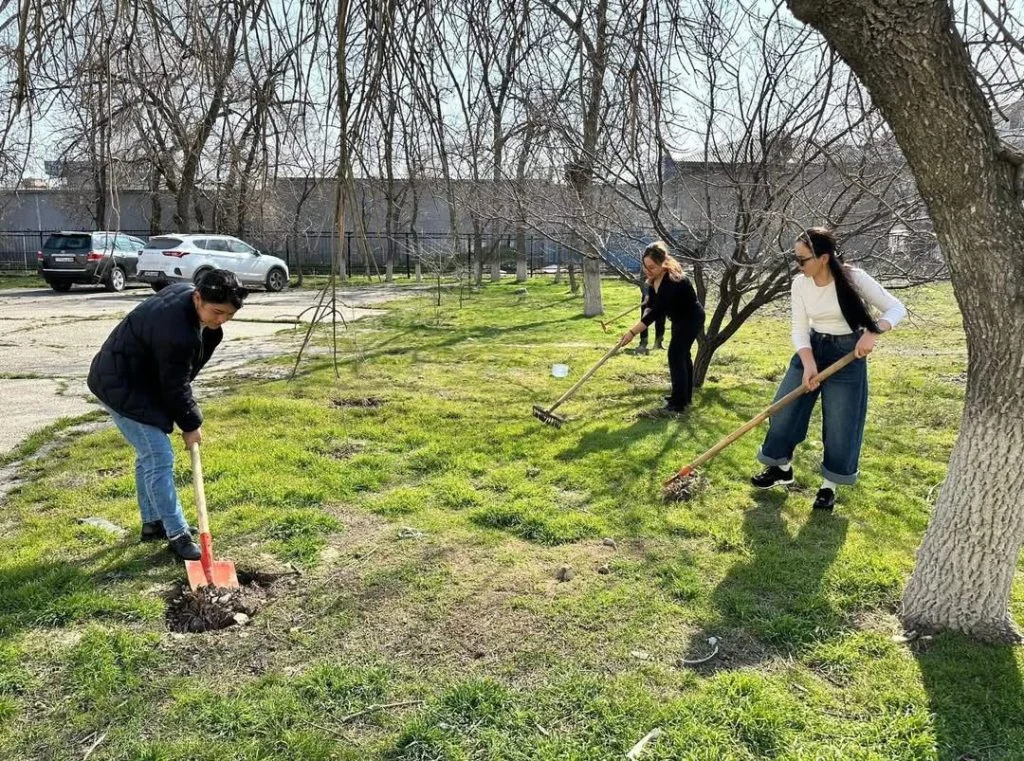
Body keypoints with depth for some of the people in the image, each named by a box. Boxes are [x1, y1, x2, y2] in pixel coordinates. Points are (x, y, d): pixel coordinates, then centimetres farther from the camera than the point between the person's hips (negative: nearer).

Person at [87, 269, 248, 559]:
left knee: (149, 455, 18)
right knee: (160, 459, -9)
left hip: (135, 377, 11)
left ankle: (152, 523, 30)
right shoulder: (177, 333, -35)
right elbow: (175, 386, -22)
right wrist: (191, 424, -7)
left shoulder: (185, 291, -6)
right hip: (123, 387, -10)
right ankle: (177, 534, 0)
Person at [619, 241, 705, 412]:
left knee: (676, 356, -12)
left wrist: (632, 332, -44)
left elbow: (657, 311, -40)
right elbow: (651, 305, -4)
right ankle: (685, 396, 29)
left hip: (692, 319, -10)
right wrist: (646, 314, -28)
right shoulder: (654, 278, -7)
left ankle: (679, 403, -7)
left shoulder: (672, 280, -34)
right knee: (682, 355, 17)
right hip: (680, 319, 10)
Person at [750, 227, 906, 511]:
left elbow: (896, 308, -14)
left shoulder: (855, 279, -18)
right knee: (784, 411, 5)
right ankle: (782, 468, 26)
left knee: (840, 424, 1)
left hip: (847, 354, -4)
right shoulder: (800, 284, -7)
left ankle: (829, 486, 18)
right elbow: (800, 329, -6)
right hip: (811, 349, 4)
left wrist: (872, 332, -32)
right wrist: (808, 364, -21)